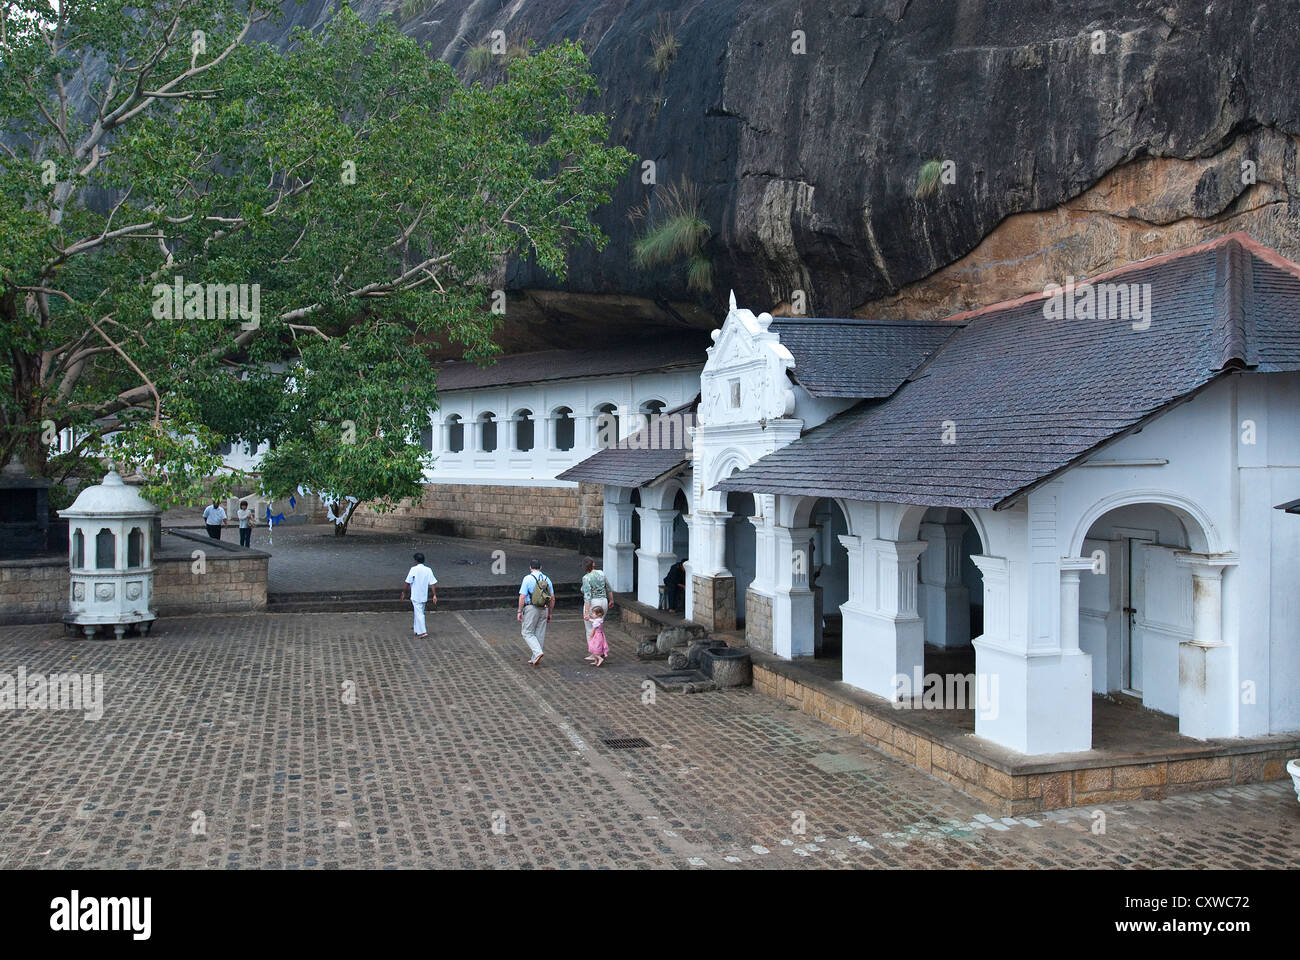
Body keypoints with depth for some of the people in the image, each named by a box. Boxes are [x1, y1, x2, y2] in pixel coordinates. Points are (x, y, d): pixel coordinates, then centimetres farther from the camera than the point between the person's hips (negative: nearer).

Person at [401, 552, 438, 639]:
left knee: (419, 614, -4)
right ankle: (417, 631, 26)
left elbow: (407, 583, -12)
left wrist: (403, 593, -2)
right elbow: (433, 583, -2)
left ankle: (422, 632, -10)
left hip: (416, 597, -6)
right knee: (419, 613, 18)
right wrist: (435, 595, 0)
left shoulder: (414, 569, -13)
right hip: (424, 596, 6)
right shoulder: (428, 570, 1)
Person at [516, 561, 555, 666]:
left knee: (528, 633, 3)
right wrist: (549, 613, 18)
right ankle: (535, 659, 15)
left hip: (531, 609, -5)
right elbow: (552, 598, 10)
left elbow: (522, 597, -12)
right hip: (544, 609, 5)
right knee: (540, 634, 10)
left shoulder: (527, 579, -7)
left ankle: (538, 653, -17)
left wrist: (519, 612, -6)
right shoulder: (547, 579, 8)